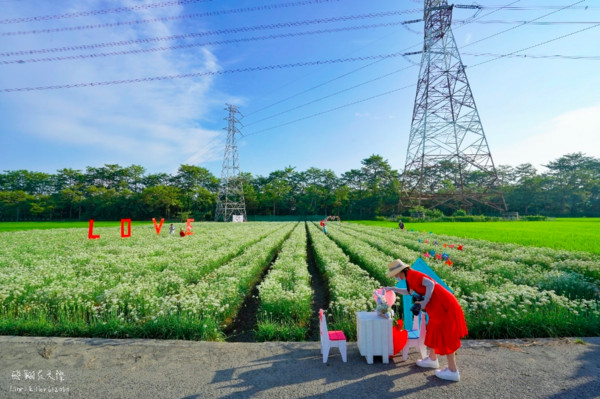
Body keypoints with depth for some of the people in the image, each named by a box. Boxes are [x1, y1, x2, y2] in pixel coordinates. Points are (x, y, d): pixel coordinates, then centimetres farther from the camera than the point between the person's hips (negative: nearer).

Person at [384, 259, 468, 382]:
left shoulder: (412, 275, -16)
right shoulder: (411, 277, 13)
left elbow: (430, 283, -26)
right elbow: (409, 292, 30)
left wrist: (425, 301, -23)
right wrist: (393, 289, 30)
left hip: (443, 305, -10)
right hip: (438, 306, 10)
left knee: (446, 337, -1)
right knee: (434, 332, 20)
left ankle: (453, 372, 9)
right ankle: (432, 360, 34)